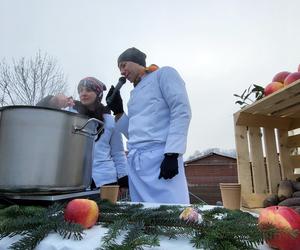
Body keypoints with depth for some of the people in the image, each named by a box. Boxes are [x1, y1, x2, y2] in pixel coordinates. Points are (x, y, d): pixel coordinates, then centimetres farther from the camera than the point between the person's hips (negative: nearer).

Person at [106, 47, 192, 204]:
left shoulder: (164, 74, 9)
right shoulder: (135, 94, 27)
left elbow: (182, 111, -6)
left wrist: (172, 154, -16)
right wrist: (117, 110, 14)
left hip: (160, 156, -6)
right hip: (135, 162, 7)